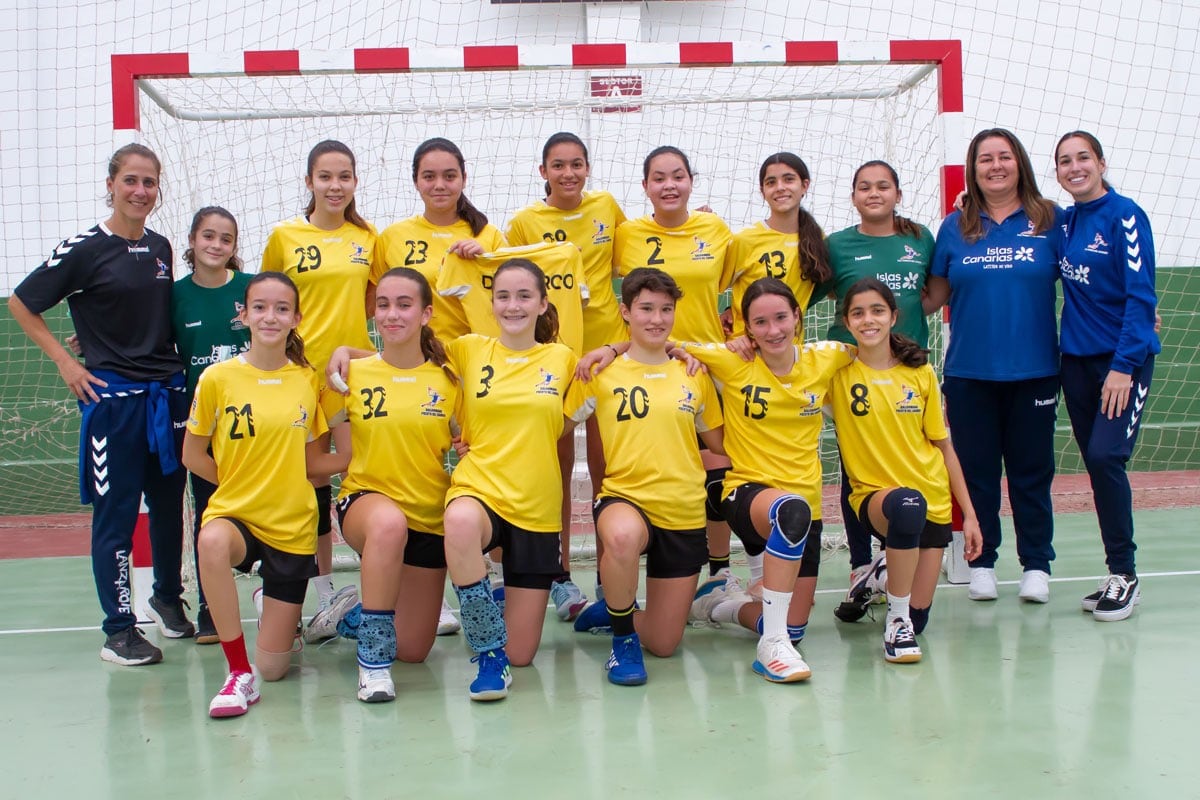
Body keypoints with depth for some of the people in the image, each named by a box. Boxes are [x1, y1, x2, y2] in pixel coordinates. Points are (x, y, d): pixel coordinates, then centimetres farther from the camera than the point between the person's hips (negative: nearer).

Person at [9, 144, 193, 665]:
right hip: (111, 396, -5)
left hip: (168, 392, 5)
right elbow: (20, 303, -2)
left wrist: (176, 367, 11)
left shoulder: (160, 248, 9)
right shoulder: (84, 249, -7)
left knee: (169, 504, 14)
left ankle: (168, 599, 33)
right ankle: (118, 629, 9)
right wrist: (66, 363, -6)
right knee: (115, 513, 0)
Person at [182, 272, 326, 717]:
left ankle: (281, 611, 39)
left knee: (273, 668, 2)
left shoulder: (309, 379, 0)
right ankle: (239, 672, -23)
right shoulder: (218, 378, -6)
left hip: (293, 525, 2)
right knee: (213, 542, -41)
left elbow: (310, 459, 8)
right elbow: (193, 456, 3)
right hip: (235, 512, -1)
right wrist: (242, 483, -3)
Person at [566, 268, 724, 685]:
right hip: (625, 498, -3)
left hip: (684, 513, 3)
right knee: (623, 536, -42)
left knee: (664, 644, 3)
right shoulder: (601, 373, -1)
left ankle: (611, 611, 37)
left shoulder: (693, 375, 7)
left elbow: (721, 446, 18)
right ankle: (623, 637, -13)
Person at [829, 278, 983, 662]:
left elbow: (944, 447, 7)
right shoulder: (838, 372, -4)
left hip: (933, 503, 3)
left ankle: (894, 570, 32)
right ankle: (895, 619, -19)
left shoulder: (921, 372, 2)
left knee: (918, 617, -3)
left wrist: (969, 513, 7)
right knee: (908, 504, -39)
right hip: (874, 496, -3)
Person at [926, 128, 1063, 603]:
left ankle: (1036, 565, 17)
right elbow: (934, 296, 8)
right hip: (969, 372, 1)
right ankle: (981, 564, 20)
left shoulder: (1050, 221, 3)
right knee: (976, 470, 8)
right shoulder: (955, 228, 6)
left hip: (1033, 370, -1)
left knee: (1032, 471, 6)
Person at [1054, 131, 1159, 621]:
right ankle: (1118, 575, 16)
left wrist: (1124, 365, -19)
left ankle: (1125, 575, -1)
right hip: (1076, 359, 6)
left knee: (1105, 457, -15)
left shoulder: (1124, 216, -9)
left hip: (1123, 359, -6)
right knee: (1096, 465, 6)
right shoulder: (1063, 222, 9)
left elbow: (1141, 296, -13)